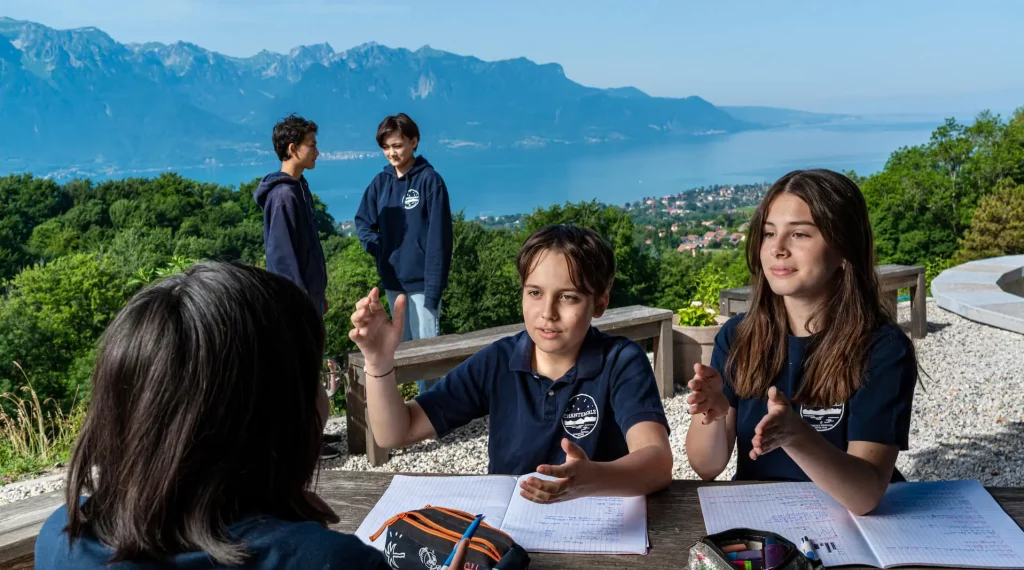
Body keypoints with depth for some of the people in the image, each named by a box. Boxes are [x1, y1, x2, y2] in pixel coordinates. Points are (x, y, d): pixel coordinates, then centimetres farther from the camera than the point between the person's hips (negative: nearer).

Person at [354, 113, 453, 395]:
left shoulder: (429, 180, -10)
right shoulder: (380, 182, 7)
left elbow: (438, 238, -14)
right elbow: (362, 221, 18)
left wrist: (433, 288, -19)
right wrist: (375, 244, -4)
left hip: (421, 281, -6)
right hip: (392, 281, 6)